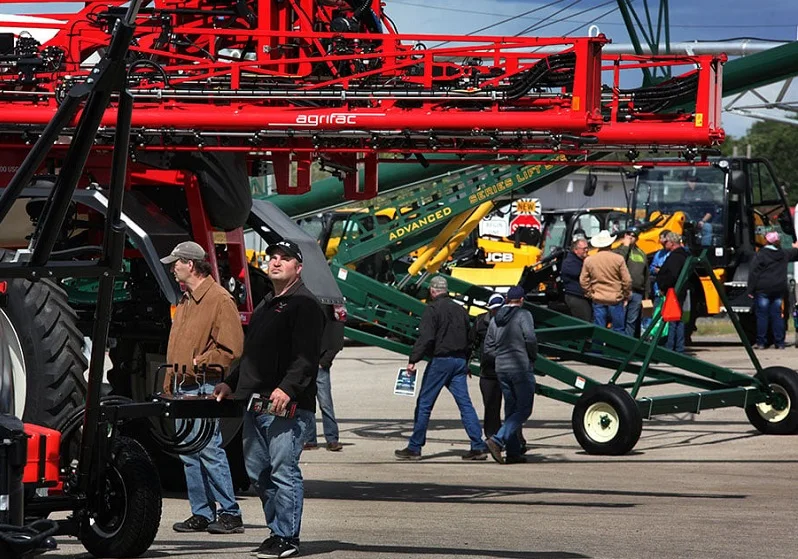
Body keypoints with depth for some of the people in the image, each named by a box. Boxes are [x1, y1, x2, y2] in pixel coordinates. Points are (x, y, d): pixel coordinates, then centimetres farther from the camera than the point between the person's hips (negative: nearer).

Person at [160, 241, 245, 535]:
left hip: (206, 386, -9)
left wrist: (202, 361, -17)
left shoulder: (219, 299, -9)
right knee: (188, 453, 8)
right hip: (183, 388, 9)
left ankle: (230, 514, -6)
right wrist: (169, 384, 20)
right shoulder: (185, 301, 20)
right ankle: (202, 514, 12)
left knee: (209, 449, -11)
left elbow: (231, 349, -14)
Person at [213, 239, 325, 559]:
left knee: (283, 471, -9)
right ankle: (277, 530, 19)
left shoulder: (304, 305, -6)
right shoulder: (266, 306, 24)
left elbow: (306, 356, -18)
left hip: (287, 405, -10)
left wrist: (287, 388, -29)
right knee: (257, 472, 11)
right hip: (256, 402, 10)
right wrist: (231, 383, 26)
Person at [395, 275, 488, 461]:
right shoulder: (460, 310, 15)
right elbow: (469, 339, 22)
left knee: (424, 404, 1)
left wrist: (413, 360, -19)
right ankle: (478, 446, -5)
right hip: (460, 361, 6)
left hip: (440, 360, -6)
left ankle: (414, 448, 4)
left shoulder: (432, 309, -8)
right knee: (465, 404, 4)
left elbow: (425, 338, -19)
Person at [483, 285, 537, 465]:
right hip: (521, 368, -7)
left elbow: (488, 349, 10)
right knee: (524, 410, -4)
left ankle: (513, 452, 10)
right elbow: (530, 338, -18)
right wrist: (533, 356, -2)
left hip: (501, 369, 7)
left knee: (511, 410, 12)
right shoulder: (523, 315, -8)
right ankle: (497, 440, -21)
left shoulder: (495, 320, 11)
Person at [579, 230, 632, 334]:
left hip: (598, 301, 2)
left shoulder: (589, 260, -1)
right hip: (615, 300, -2)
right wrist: (626, 295, 9)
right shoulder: (618, 259, -8)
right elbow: (627, 280, -5)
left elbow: (583, 281, 3)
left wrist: (589, 294, 16)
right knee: (619, 329, 8)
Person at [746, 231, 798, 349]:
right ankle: (779, 343, 8)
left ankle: (761, 342, -1)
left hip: (763, 290, -4)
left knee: (762, 315, 0)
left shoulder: (761, 254, -7)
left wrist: (751, 290, -9)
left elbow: (753, 273, -11)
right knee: (777, 315, 8)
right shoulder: (784, 254, 8)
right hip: (779, 289, 4)